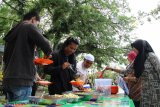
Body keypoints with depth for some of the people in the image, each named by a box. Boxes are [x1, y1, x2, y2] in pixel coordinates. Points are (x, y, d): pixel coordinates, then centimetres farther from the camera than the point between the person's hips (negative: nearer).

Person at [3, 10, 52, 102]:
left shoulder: (12, 31, 20)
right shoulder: (30, 27, -2)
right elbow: (47, 47, -16)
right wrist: (48, 53, 7)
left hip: (8, 79, 8)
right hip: (21, 80, -8)